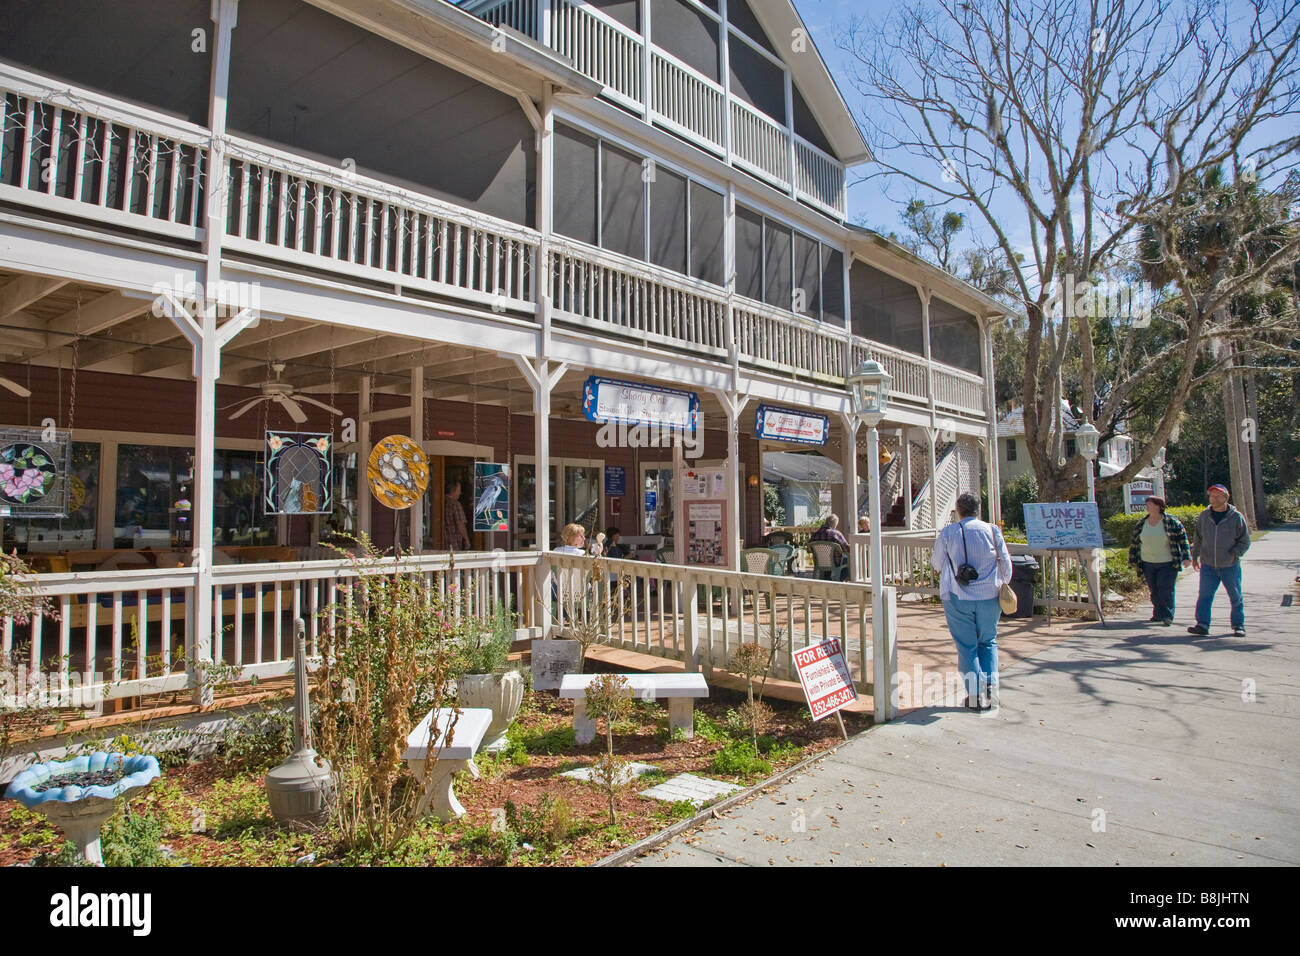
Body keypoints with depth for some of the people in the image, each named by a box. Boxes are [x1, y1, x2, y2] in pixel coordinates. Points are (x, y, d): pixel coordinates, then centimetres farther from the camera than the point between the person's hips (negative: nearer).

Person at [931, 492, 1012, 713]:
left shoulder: (947, 533, -5)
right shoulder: (993, 531, 0)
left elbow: (936, 564, 5)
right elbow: (1006, 563, 5)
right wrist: (1003, 585, 20)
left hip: (958, 597, -2)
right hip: (989, 596, 2)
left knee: (967, 646, 5)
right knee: (988, 642, 17)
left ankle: (975, 695, 3)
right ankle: (990, 688, 9)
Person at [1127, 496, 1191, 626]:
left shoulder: (1171, 522, -7)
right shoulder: (1141, 524, 5)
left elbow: (1182, 538, -4)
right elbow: (1134, 542, 13)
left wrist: (1186, 557, -11)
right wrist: (1133, 560, 14)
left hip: (1168, 563, -4)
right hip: (1148, 564, 4)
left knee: (1165, 590, -7)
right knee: (1154, 591, 9)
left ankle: (1167, 616, 1)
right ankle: (1158, 615, 22)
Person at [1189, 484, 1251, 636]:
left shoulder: (1237, 517, -4)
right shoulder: (1203, 516, 4)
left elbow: (1245, 542, -1)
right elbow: (1198, 538, 17)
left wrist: (1232, 555, -15)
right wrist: (1194, 556, 15)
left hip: (1230, 566, -1)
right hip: (1208, 566, 2)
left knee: (1236, 597, 9)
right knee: (1205, 596, -5)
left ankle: (1238, 625, 21)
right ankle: (1202, 624, -4)